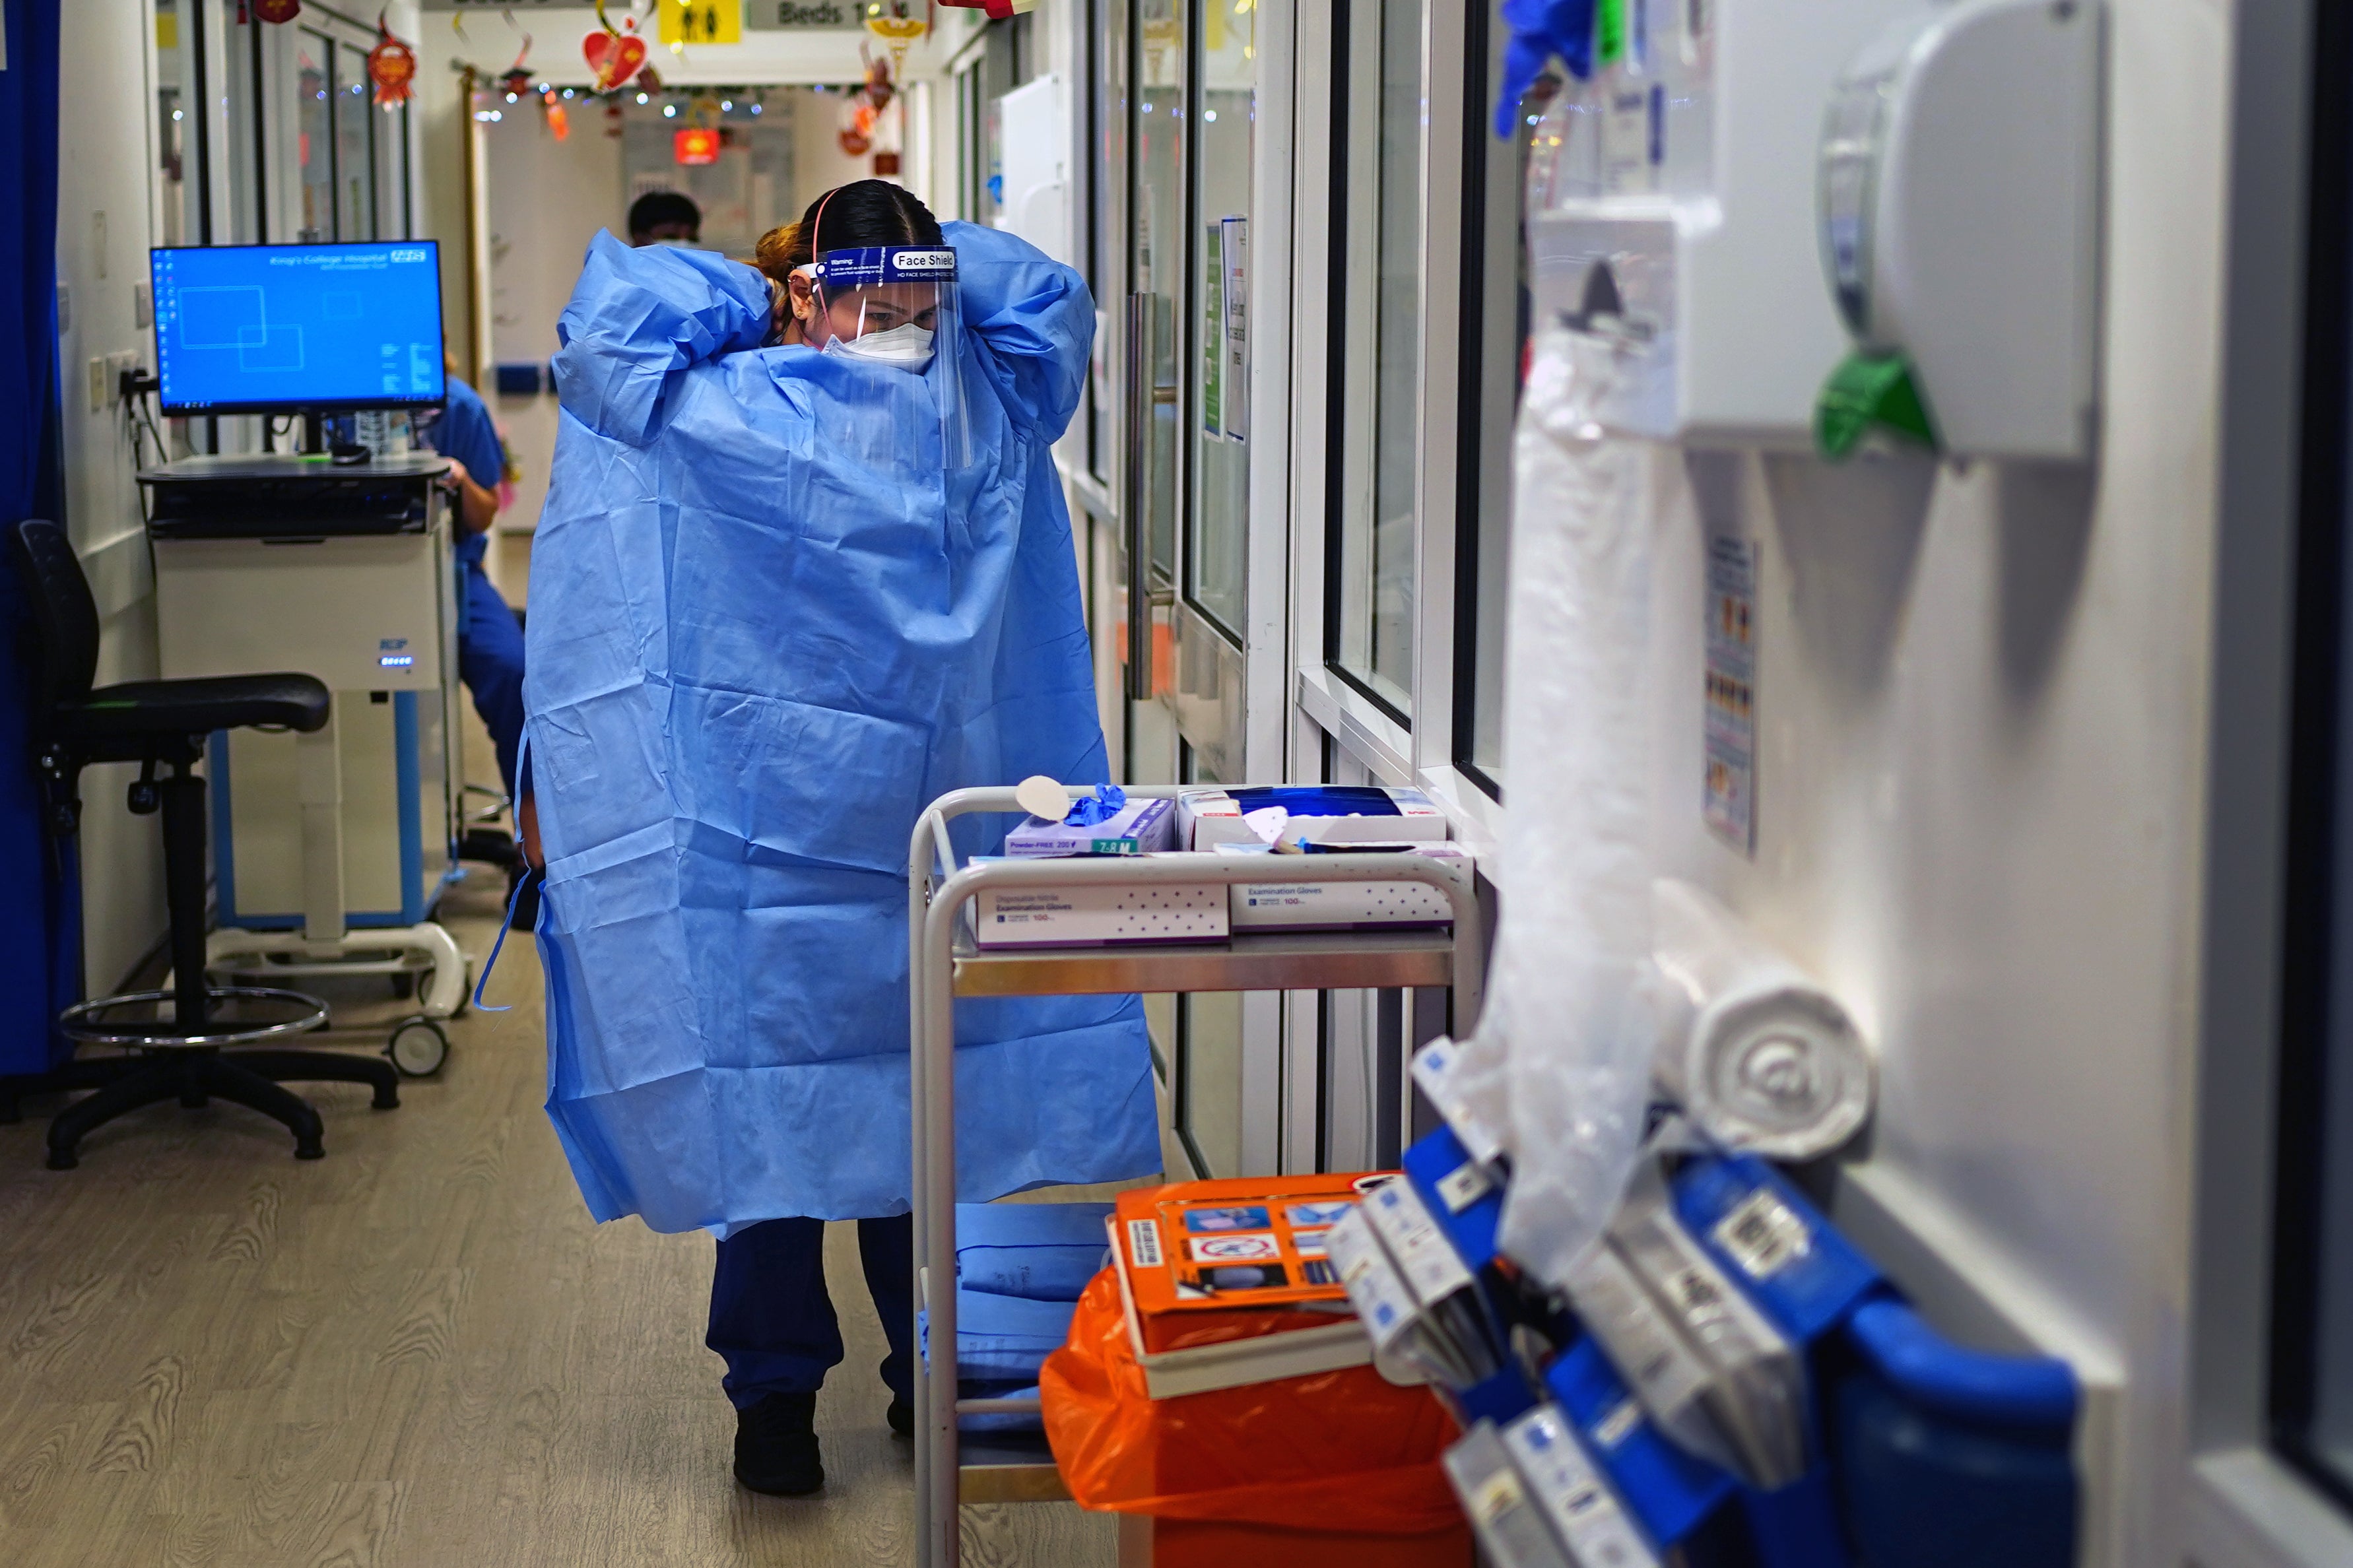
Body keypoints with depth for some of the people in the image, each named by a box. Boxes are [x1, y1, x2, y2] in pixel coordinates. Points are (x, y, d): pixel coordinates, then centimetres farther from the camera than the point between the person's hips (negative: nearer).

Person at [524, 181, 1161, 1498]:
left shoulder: (983, 413, 8)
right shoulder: (724, 412, -5)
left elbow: (1053, 303, 18)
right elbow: (614, 323, -12)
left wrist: (927, 270, 10)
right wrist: (755, 303, 0)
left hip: (927, 832, 4)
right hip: (769, 832, -4)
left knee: (922, 1101, 11)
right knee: (769, 1101, 2)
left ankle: (930, 1372, 25)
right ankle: (775, 1386, 15)